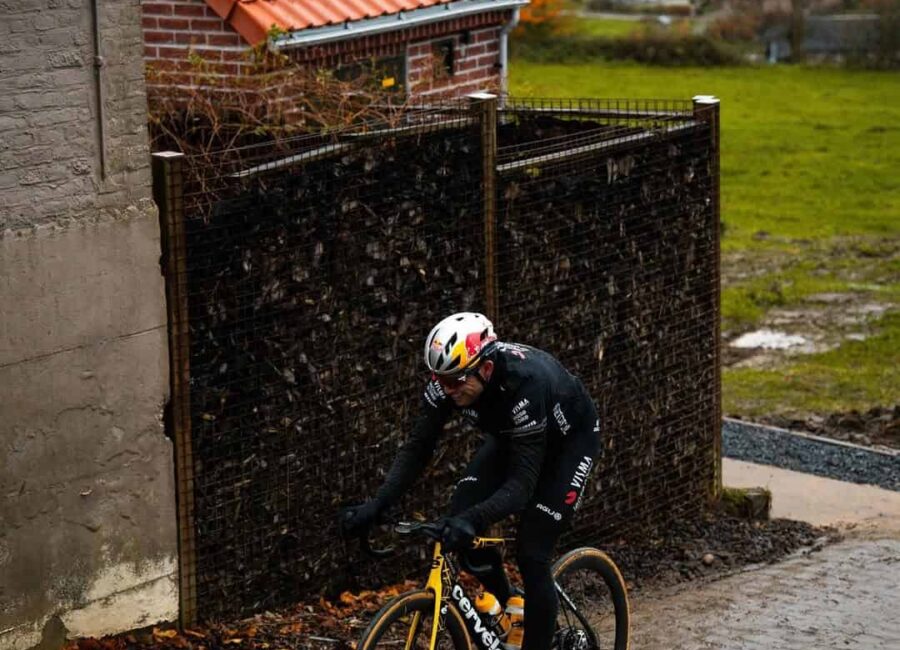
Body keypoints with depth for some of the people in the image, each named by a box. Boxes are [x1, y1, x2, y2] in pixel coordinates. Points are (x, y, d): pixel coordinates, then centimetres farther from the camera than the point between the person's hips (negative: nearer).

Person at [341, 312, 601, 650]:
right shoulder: (449, 378, -26)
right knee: (460, 517, -13)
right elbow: (417, 448, -19)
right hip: (509, 434, 6)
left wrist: (472, 520, -57)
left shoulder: (524, 384, -42)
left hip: (569, 438, -6)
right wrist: (375, 506, -32)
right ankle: (504, 602, 11)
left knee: (531, 552, -16)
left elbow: (522, 483, -42)